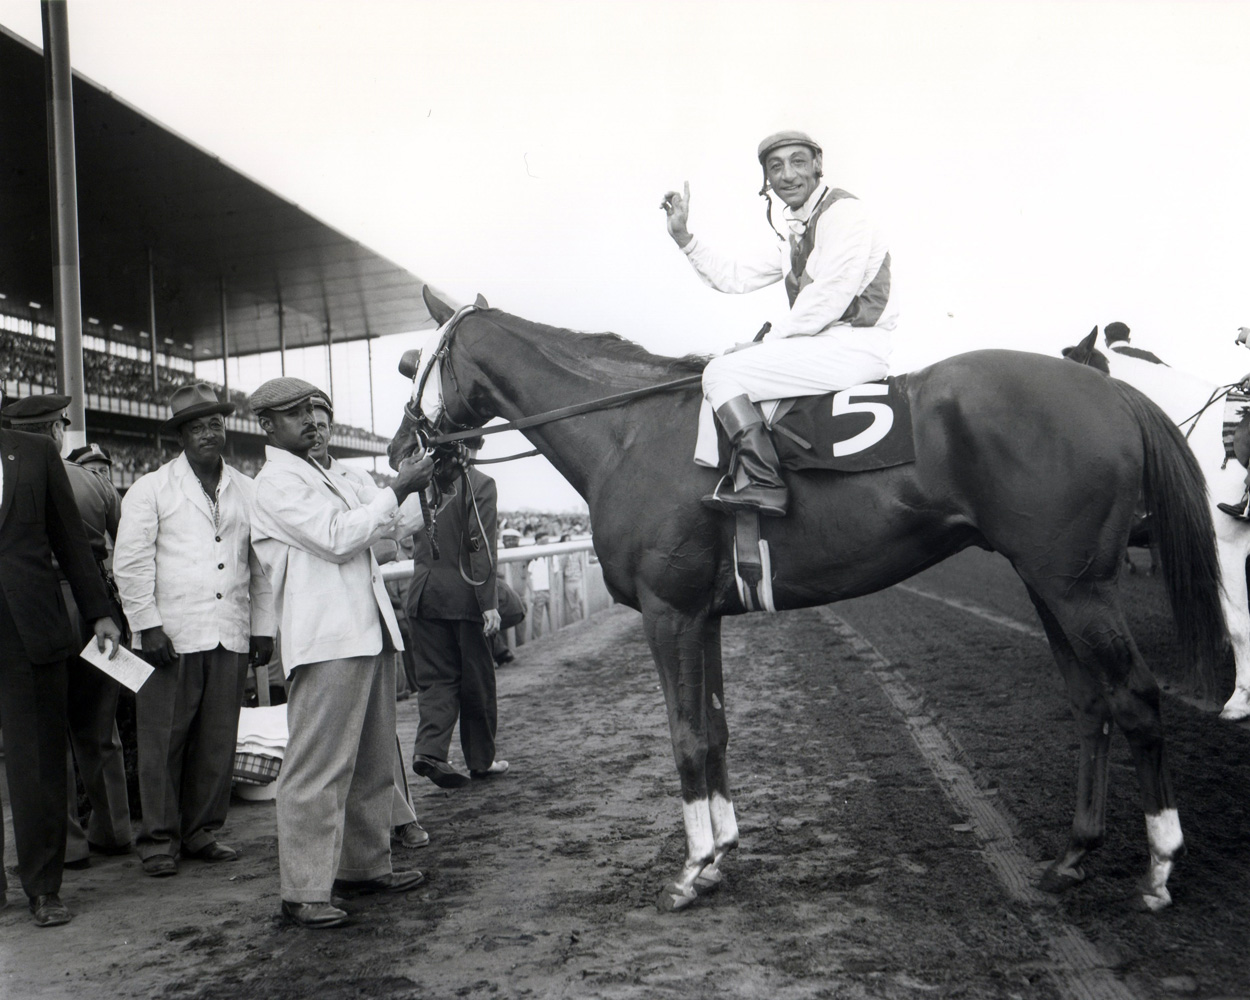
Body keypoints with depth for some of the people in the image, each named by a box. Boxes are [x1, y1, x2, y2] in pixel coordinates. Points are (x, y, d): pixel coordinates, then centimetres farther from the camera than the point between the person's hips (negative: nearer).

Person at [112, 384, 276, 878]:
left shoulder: (247, 491, 14)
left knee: (218, 741, 7)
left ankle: (201, 832, 19)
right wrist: (148, 627, -7)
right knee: (163, 741, 0)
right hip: (171, 635, -3)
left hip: (230, 636, 3)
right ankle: (158, 838, 12)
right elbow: (130, 563, 0)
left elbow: (261, 565, 16)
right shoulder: (150, 489, 4)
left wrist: (263, 627, 11)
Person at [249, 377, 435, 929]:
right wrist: (398, 488, -13)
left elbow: (397, 526, 24)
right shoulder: (275, 484, -6)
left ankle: (365, 865, 25)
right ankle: (303, 892, -1)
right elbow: (337, 538, -17)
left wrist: (424, 482, 9)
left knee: (372, 761, 14)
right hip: (324, 641, -9)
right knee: (317, 767, -7)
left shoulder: (328, 478, 21)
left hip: (368, 634, 9)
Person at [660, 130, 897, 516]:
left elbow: (828, 299, -18)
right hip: (824, 346, 10)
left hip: (853, 348, -10)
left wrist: (769, 340, -9)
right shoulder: (795, 236, 21)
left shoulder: (843, 212, -9)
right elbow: (735, 277, 23)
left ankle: (767, 484, -19)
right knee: (727, 365, 18)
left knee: (722, 372, -13)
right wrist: (682, 235, 15)